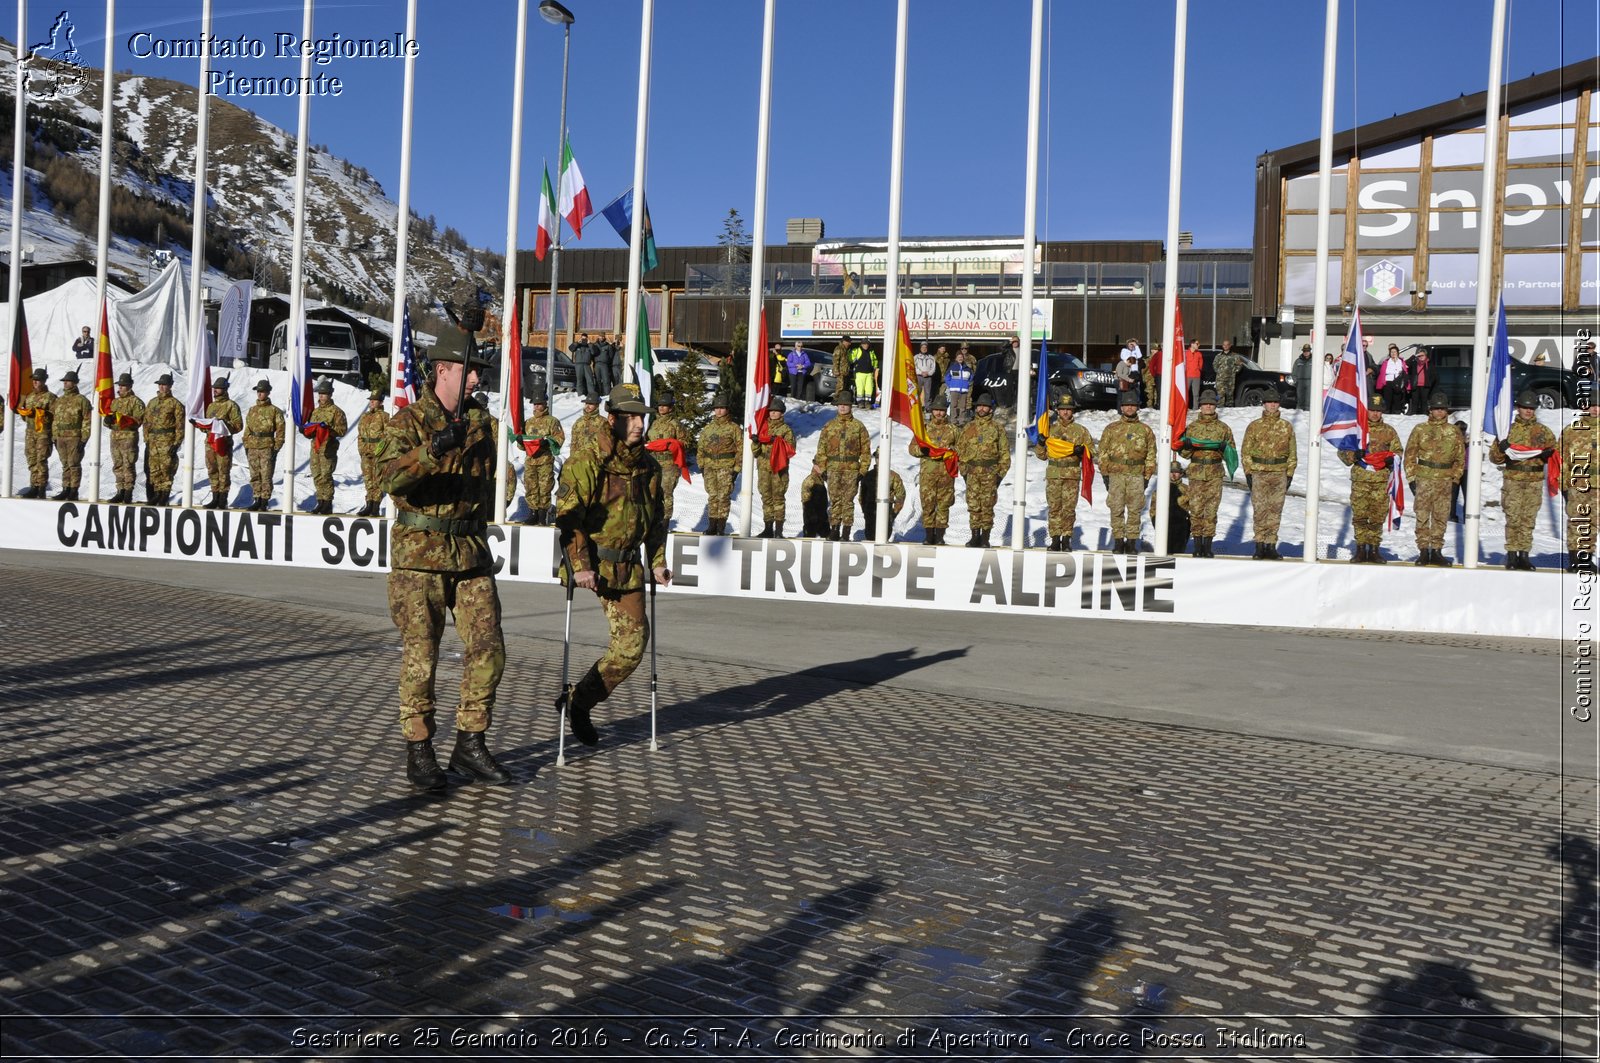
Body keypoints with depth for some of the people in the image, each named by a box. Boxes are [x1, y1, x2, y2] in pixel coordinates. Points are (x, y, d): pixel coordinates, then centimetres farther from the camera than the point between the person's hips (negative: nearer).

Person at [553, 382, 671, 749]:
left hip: (629, 568, 7)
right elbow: (568, 519, -16)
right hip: (592, 563, -7)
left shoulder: (649, 468, 9)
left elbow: (655, 519, 20)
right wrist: (579, 566, -24)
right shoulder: (586, 465, -11)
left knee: (632, 642, 4)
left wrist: (657, 562, 11)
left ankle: (579, 702, 20)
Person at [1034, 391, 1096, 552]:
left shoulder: (1081, 430, 8)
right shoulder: (1050, 429, 12)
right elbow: (1041, 455, 16)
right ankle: (1055, 538, 5)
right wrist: (1041, 444, -4)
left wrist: (1082, 451, -10)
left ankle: (1067, 538, 3)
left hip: (1072, 475, -1)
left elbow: (1091, 451, 11)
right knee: (1054, 507, 0)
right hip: (1053, 475, 1)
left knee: (1069, 508, -5)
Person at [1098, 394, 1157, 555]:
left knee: (1134, 510, 1)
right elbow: (1103, 452, 7)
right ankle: (1118, 542, 5)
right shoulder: (1111, 428, 9)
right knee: (1116, 510, -1)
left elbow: (1151, 454, 11)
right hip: (1116, 474, 0)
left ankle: (1132, 542, 6)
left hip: (1137, 475, 0)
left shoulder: (1145, 430, 10)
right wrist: (1105, 474, 0)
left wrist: (1147, 476, 5)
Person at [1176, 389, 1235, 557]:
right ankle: (1197, 545, 5)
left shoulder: (1223, 428, 9)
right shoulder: (1192, 426, 9)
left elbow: (1230, 453, 11)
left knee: (1211, 510, -1)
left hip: (1215, 474, 0)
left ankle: (1208, 544, 5)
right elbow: (1184, 453, 10)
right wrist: (1186, 445, -11)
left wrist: (1223, 447, -9)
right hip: (1196, 473, 0)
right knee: (1196, 509, -3)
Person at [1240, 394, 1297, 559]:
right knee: (1260, 510, -3)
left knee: (1275, 511, 2)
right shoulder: (1254, 426, 6)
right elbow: (1246, 451, 6)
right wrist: (1248, 473, -2)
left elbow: (1292, 453, 13)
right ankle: (1259, 546, 3)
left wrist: (1290, 474, 6)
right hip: (1258, 473, -1)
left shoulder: (1287, 427, 10)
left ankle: (1271, 546, 7)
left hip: (1279, 474, 1)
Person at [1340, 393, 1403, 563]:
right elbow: (1342, 451, 9)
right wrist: (1354, 455, -12)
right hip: (1360, 479, -1)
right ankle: (1361, 549, 6)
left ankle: (1374, 549, 10)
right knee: (1359, 515, -1)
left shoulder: (1389, 431, 12)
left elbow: (1399, 451, 17)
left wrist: (1393, 459, -6)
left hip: (1381, 480, 1)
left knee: (1378, 517, 1)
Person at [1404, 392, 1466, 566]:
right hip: (1424, 480, -2)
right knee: (1422, 516, -3)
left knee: (1441, 517, 4)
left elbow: (1460, 458, 13)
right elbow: (1410, 455, 5)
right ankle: (1423, 551, 3)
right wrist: (1411, 478, -1)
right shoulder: (1420, 430, 4)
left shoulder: (1454, 432, 9)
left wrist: (1455, 480, 6)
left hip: (1445, 481, 2)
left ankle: (1436, 551, 12)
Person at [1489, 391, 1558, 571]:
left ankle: (1524, 554, 7)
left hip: (1535, 481, 1)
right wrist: (1501, 450, -14)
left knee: (1528, 519, 2)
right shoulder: (1509, 429, 8)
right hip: (1512, 480, -1)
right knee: (1513, 519, -4)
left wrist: (1547, 454, -5)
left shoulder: (1543, 431, 12)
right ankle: (1512, 554, 1)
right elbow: (1494, 457, 8)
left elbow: (1552, 450, 18)